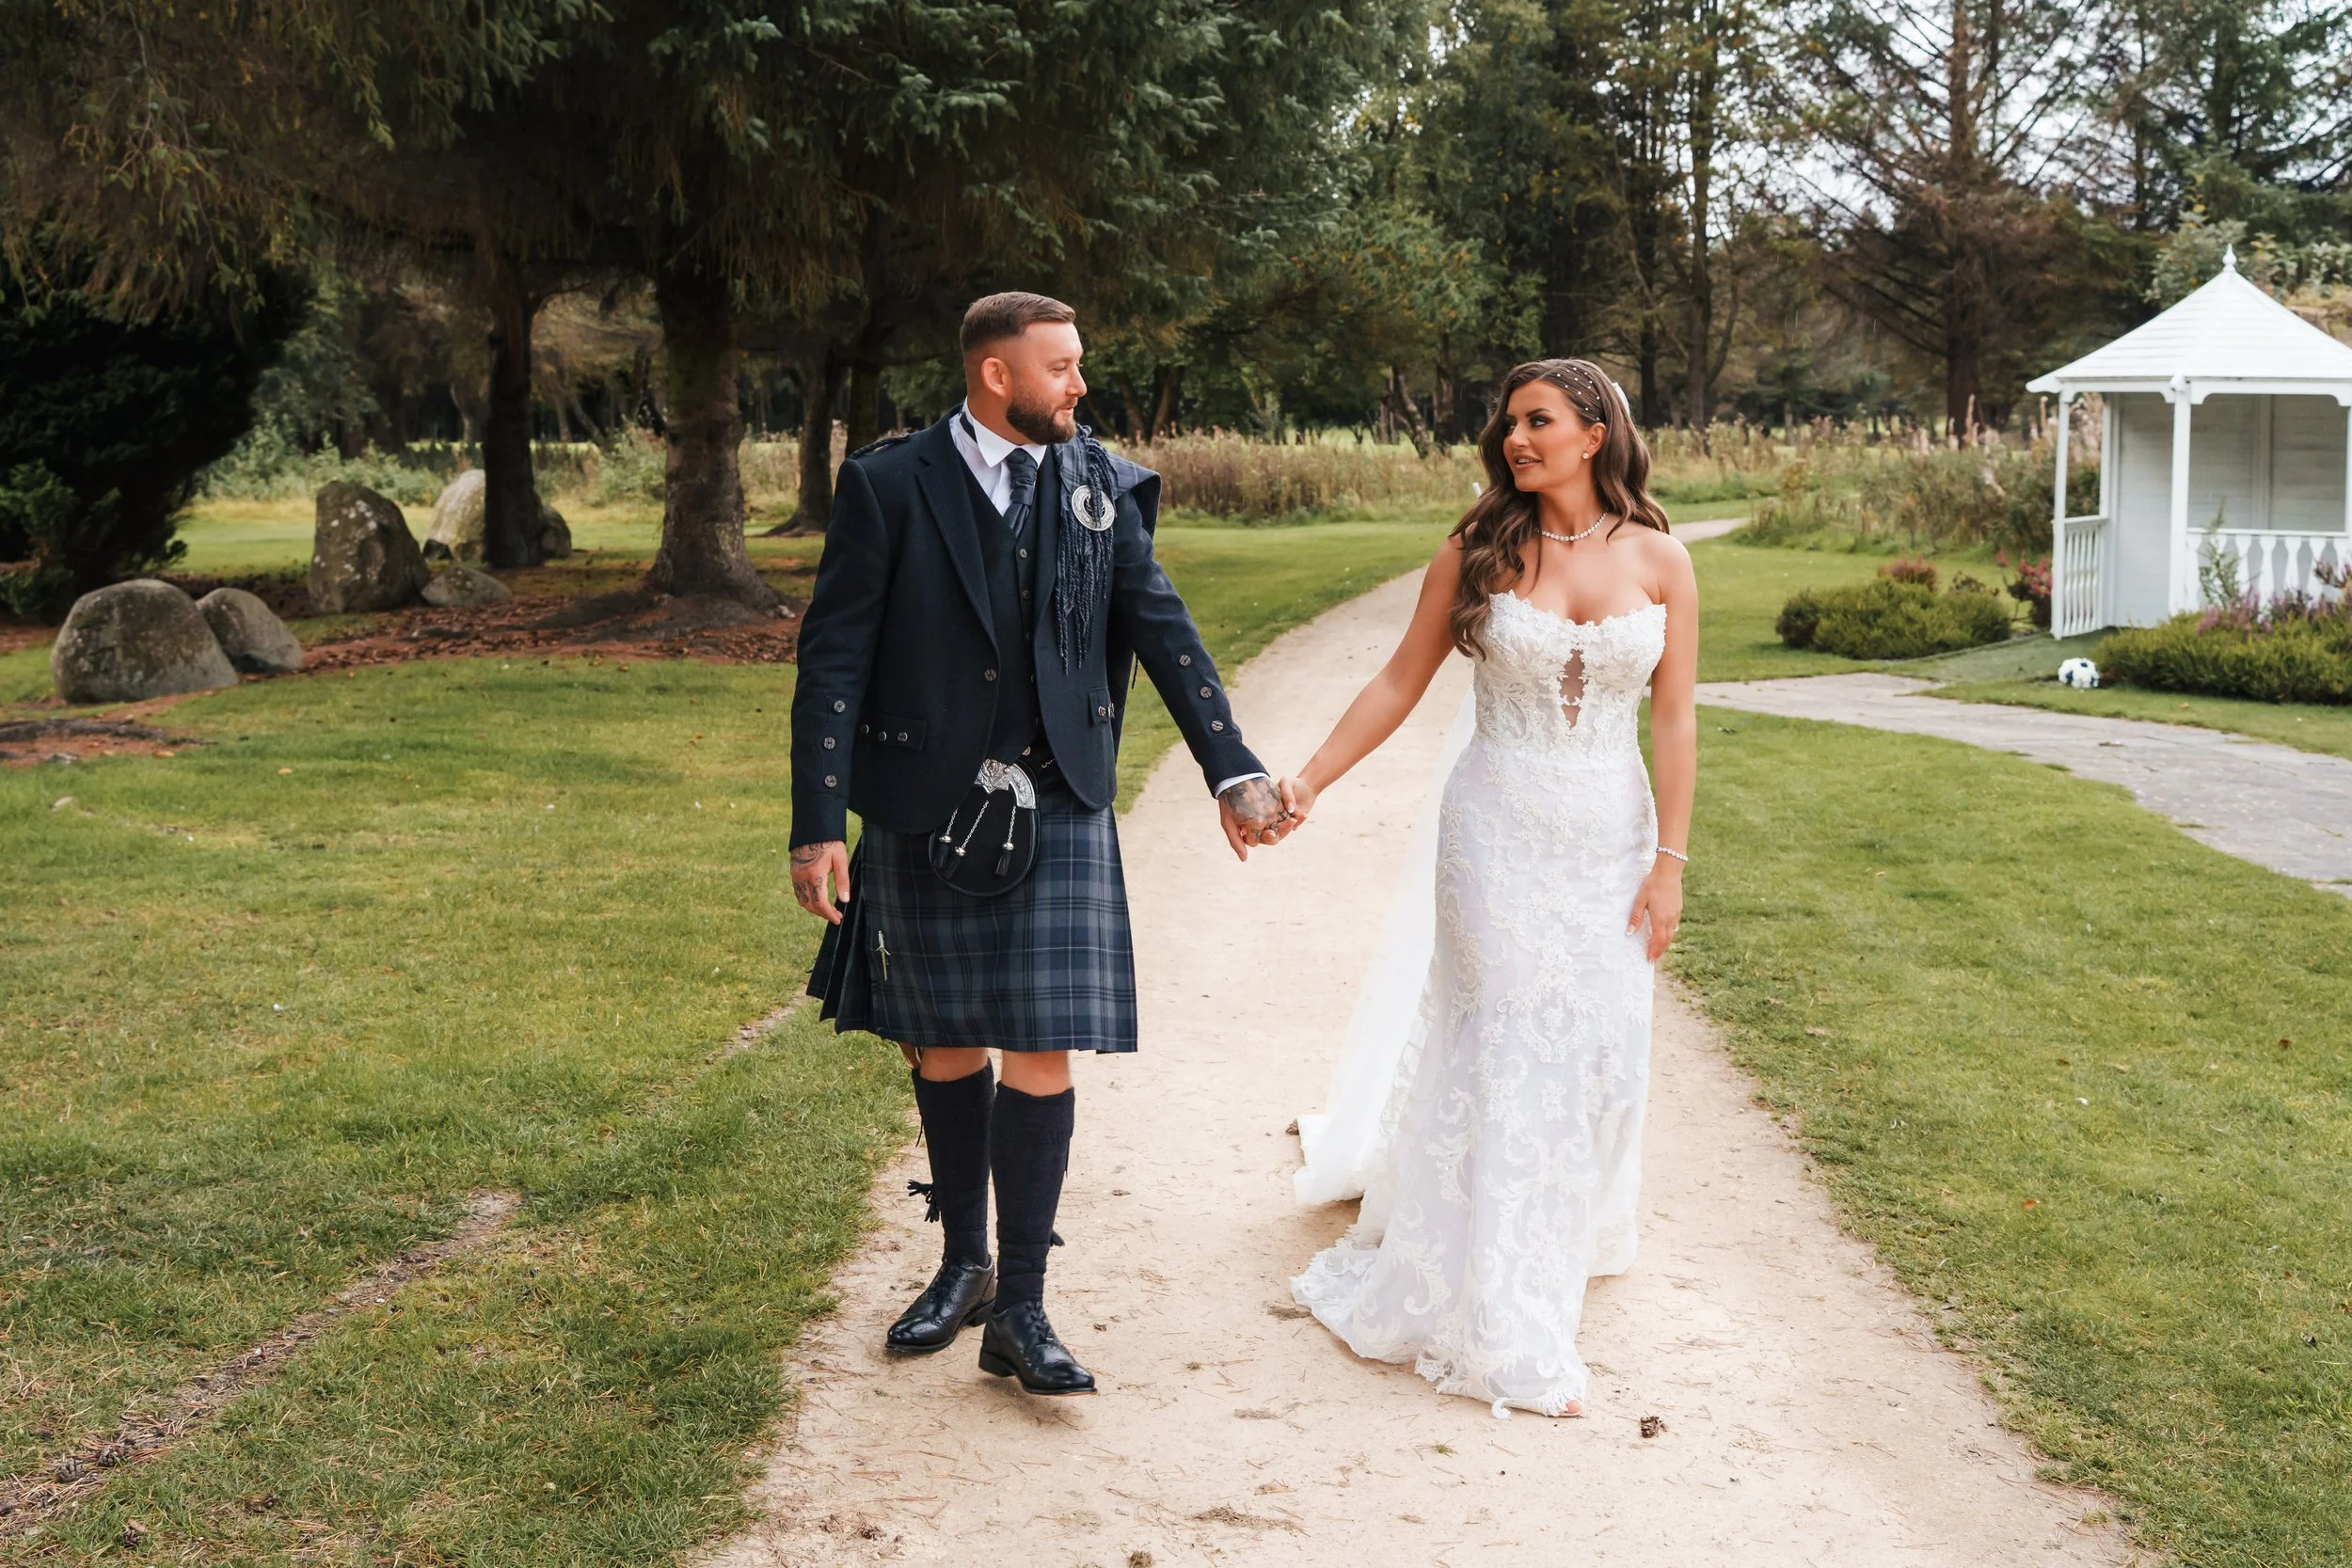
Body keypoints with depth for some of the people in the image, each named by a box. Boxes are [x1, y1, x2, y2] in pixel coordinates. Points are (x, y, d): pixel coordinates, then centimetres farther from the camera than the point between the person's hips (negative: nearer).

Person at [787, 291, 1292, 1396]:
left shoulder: (1100, 485, 4)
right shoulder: (888, 487, -4)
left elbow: (1162, 630, 3)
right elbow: (834, 660, -5)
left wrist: (1233, 771, -6)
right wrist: (819, 826, -11)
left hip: (1058, 814, 1)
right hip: (924, 815, -1)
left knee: (1041, 1054, -3)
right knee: (944, 1049, 12)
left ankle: (1019, 1310, 7)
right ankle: (963, 1265, 32)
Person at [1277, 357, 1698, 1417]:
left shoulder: (1658, 561, 0)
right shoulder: (1479, 554, -2)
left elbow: (1672, 720, 0)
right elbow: (1400, 682, 2)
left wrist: (1669, 860, -3)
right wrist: (1311, 780, -6)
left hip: (1612, 833, 2)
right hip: (1500, 829, -2)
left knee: (1600, 1046, 6)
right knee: (1507, 1044, -4)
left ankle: (1569, 1235, 36)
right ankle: (1508, 1326, 3)